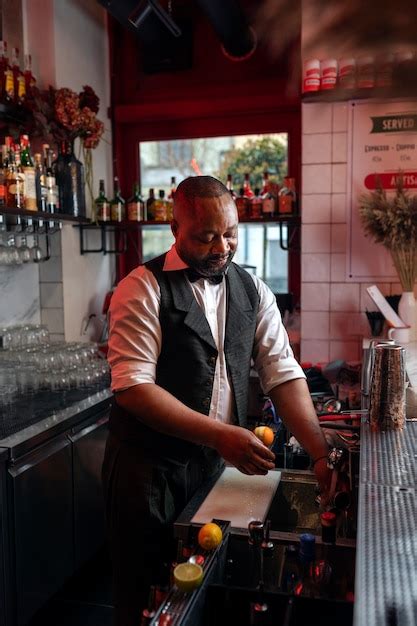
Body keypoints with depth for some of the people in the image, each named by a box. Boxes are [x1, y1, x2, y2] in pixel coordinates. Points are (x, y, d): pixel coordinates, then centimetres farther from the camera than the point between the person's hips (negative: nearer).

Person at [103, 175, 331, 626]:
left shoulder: (252, 291, 3)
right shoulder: (143, 289, -13)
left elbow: (283, 374, 0)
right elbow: (132, 386, -19)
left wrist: (321, 453, -12)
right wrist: (220, 435, -26)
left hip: (219, 464, 4)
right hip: (148, 466, -4)